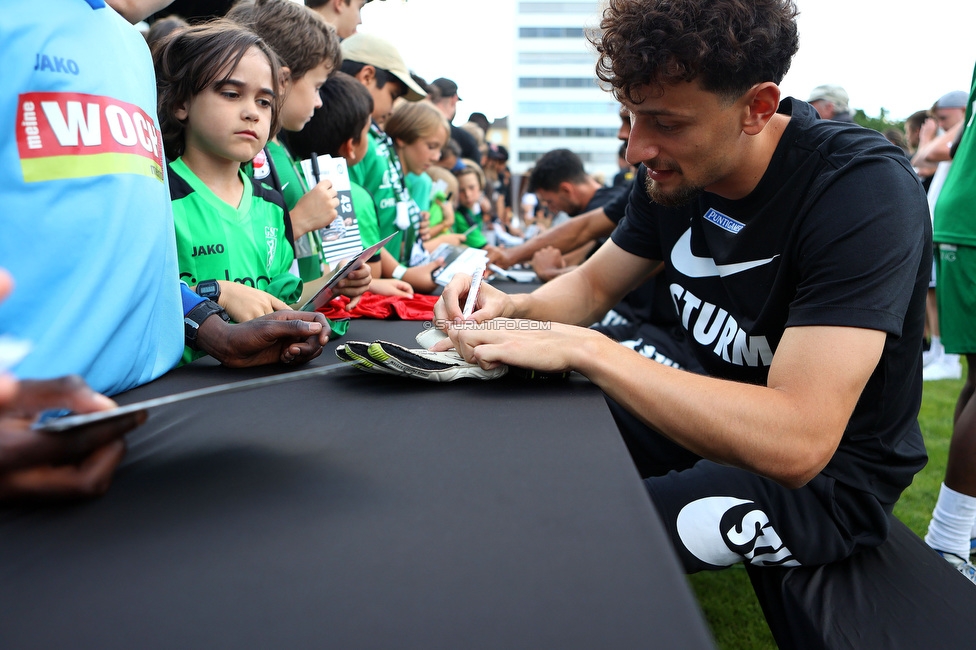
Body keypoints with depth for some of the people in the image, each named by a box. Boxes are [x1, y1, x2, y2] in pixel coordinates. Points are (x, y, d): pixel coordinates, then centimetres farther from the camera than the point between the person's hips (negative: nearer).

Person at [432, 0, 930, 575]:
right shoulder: (673, 171, -5)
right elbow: (594, 285, 8)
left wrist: (582, 348, -36)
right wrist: (512, 308, -14)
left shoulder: (865, 189, -28)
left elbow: (796, 444, -37)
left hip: (828, 478, -6)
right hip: (720, 419, 7)